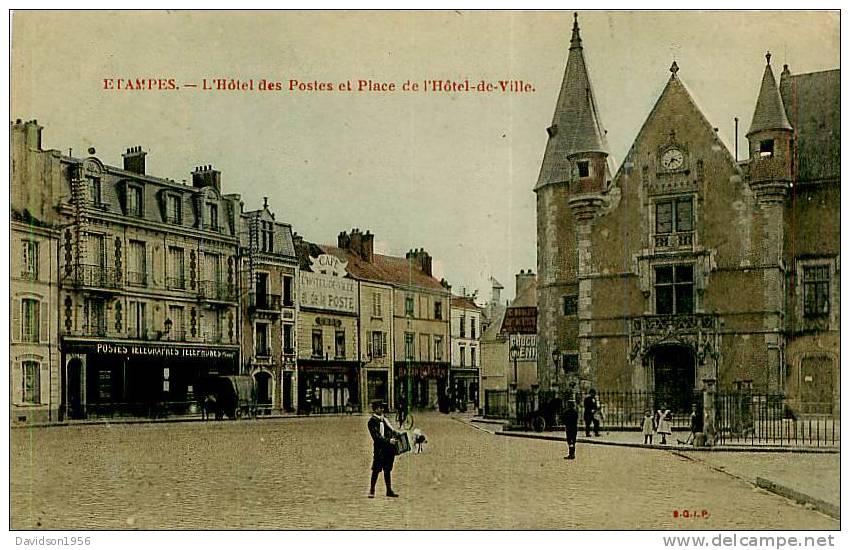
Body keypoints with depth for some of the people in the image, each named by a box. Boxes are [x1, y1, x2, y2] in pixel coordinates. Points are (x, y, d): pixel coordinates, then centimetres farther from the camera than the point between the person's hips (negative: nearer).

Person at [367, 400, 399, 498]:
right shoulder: (372, 421, -10)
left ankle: (389, 490, 17)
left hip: (388, 449, 8)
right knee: (376, 470, -2)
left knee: (388, 470, 12)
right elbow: (376, 437, -19)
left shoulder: (383, 419, 16)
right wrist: (388, 441, -24)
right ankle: (372, 491, 6)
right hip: (379, 449, -8)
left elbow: (391, 431, 19)